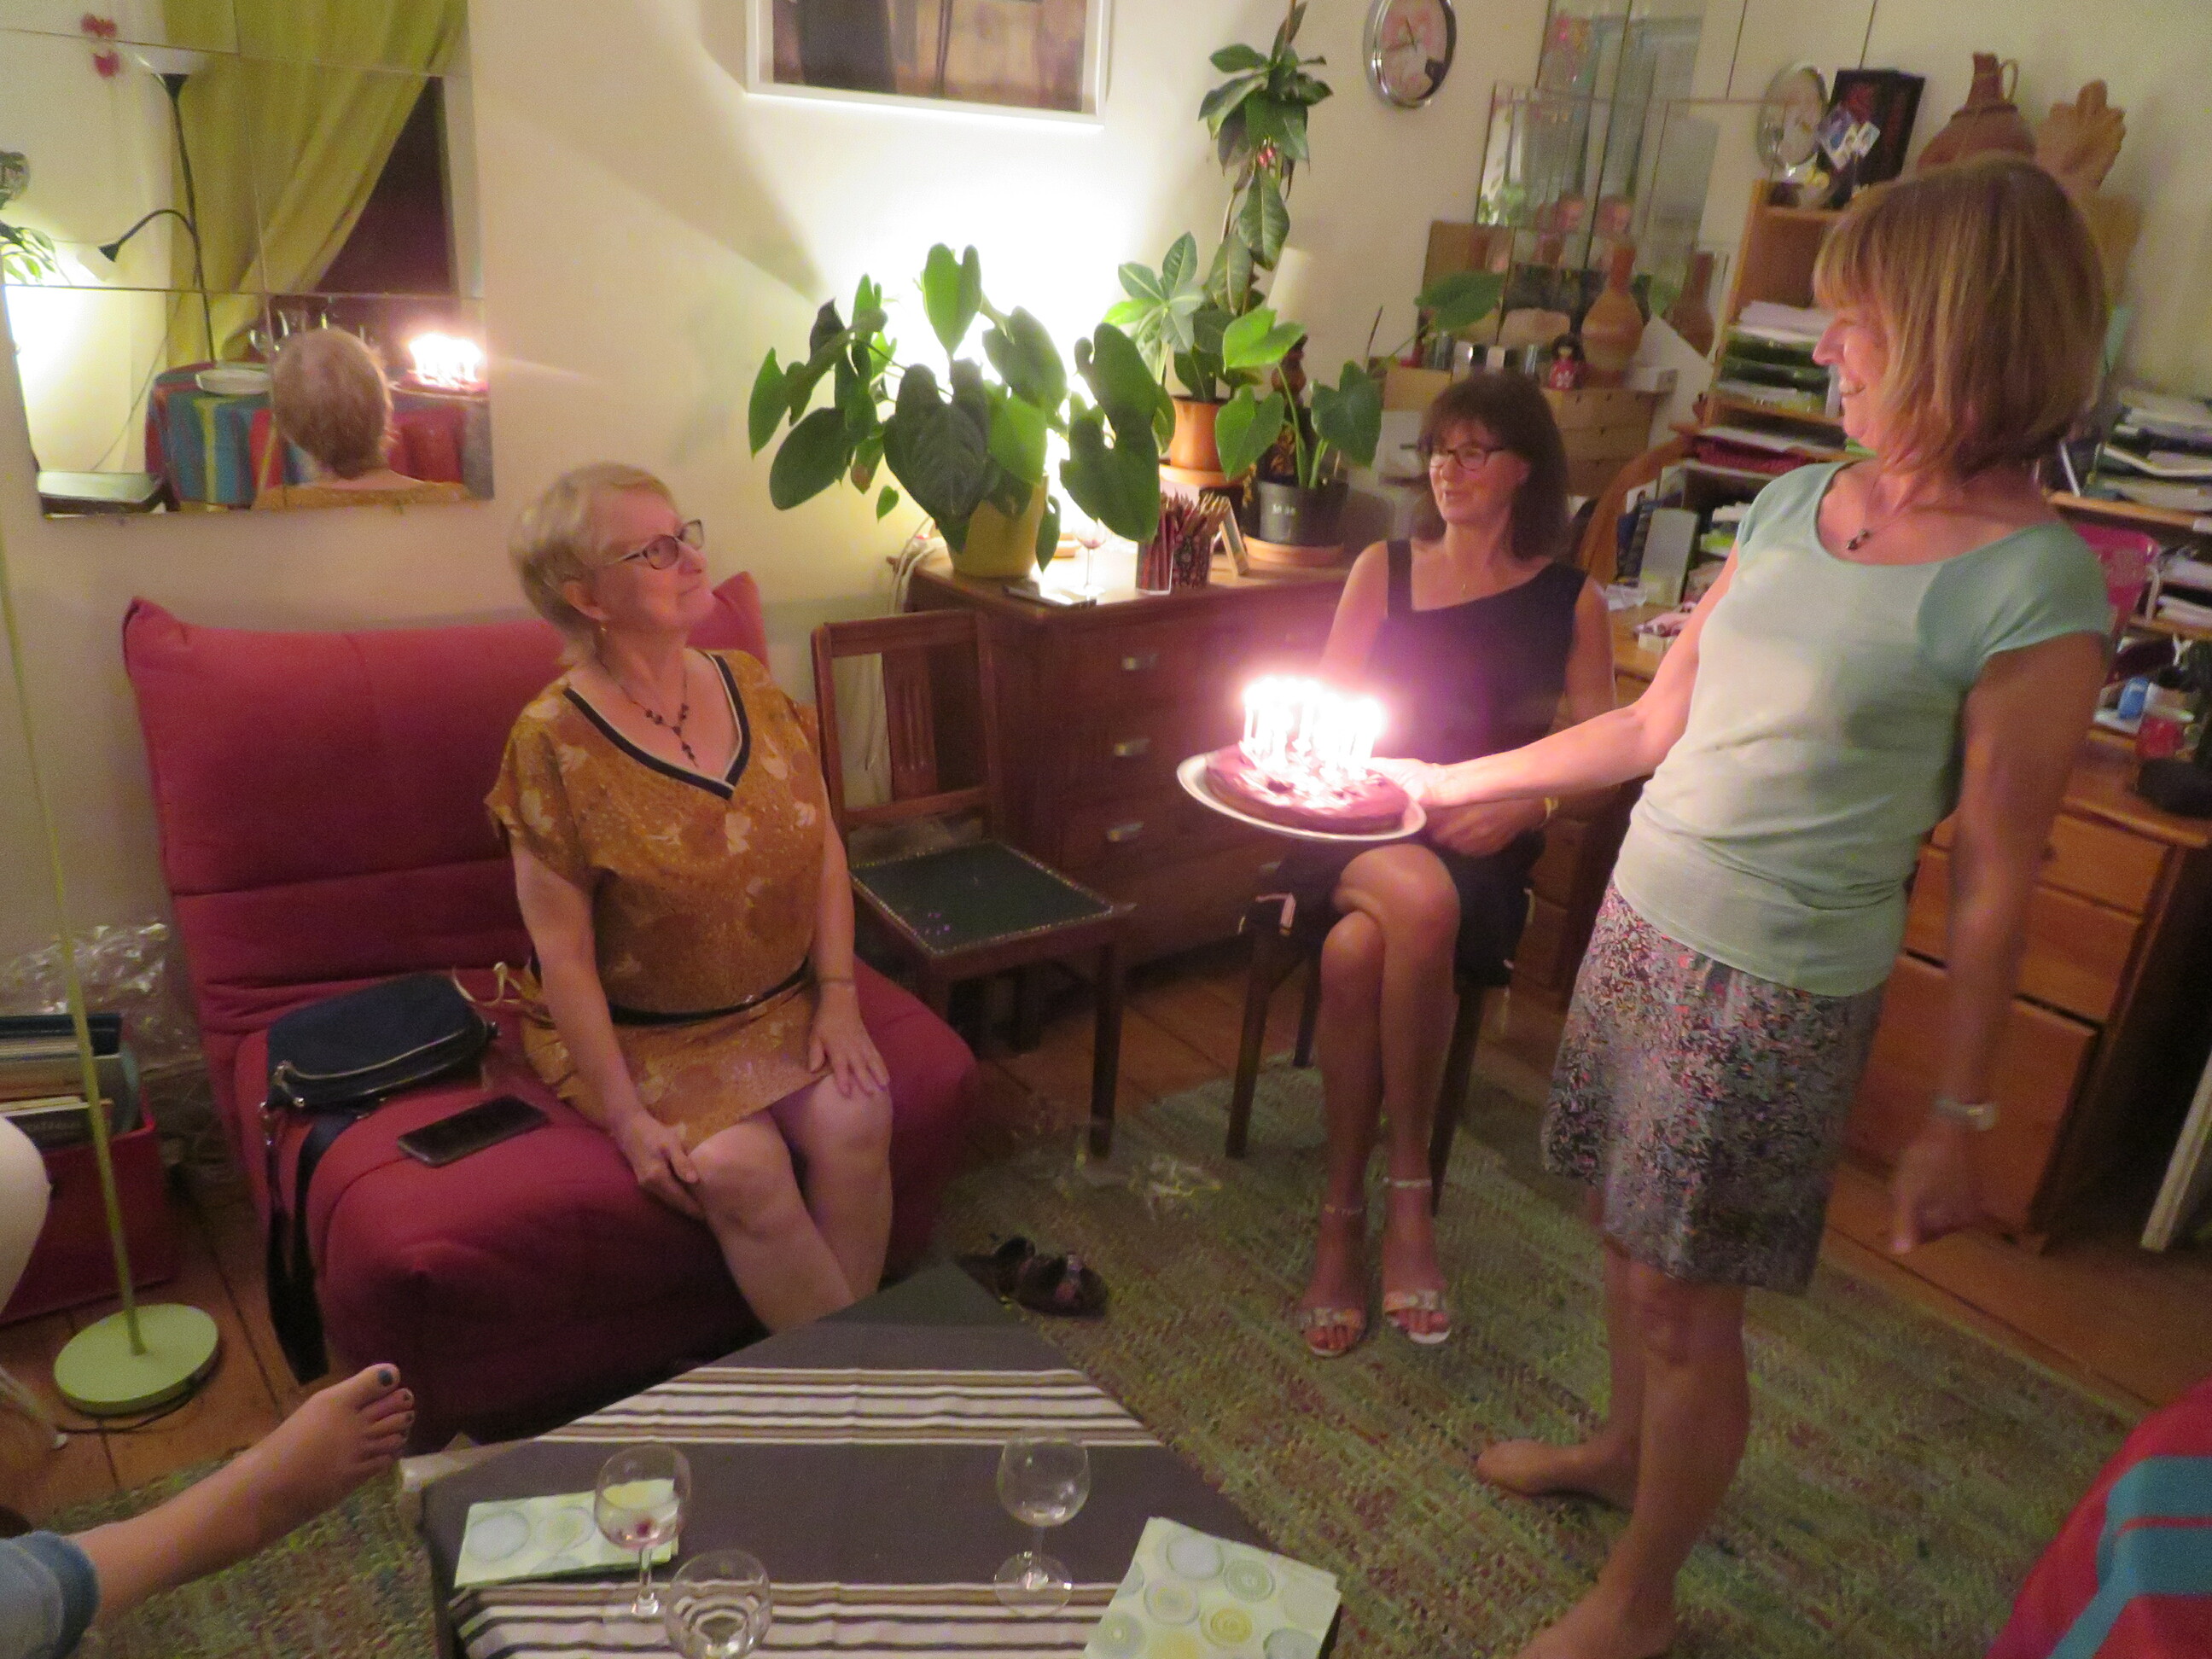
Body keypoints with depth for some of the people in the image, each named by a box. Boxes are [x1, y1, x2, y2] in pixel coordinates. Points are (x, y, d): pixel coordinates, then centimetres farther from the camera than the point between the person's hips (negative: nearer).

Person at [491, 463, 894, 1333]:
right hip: (638, 1030, -4)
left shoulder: (749, 686, 1)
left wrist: (839, 999, -5)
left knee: (855, 1121, -21)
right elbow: (563, 952, -13)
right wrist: (627, 1115, -17)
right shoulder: (554, 739, -13)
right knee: (741, 1167, -25)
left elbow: (824, 850, 5)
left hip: (784, 1003, 4)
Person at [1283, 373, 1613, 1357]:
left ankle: (1344, 1217, -18)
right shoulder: (1383, 570, 13)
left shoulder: (1570, 601, 8)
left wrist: (1523, 807, -13)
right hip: (1359, 829, 1)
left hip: (1478, 848, -1)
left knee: (1357, 952, -35)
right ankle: (1407, 1186, -21)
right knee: (1419, 897, -36)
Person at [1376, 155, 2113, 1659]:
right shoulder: (1793, 504, 5)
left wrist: (1961, 1116, -7)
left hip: (1780, 986, -6)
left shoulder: (2032, 589, -14)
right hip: (1644, 921, 6)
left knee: (1686, 1301, 7)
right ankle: (1626, 1448, 48)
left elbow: (1995, 880, -12)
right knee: (1632, 1233, 21)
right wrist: (1455, 781, 12)